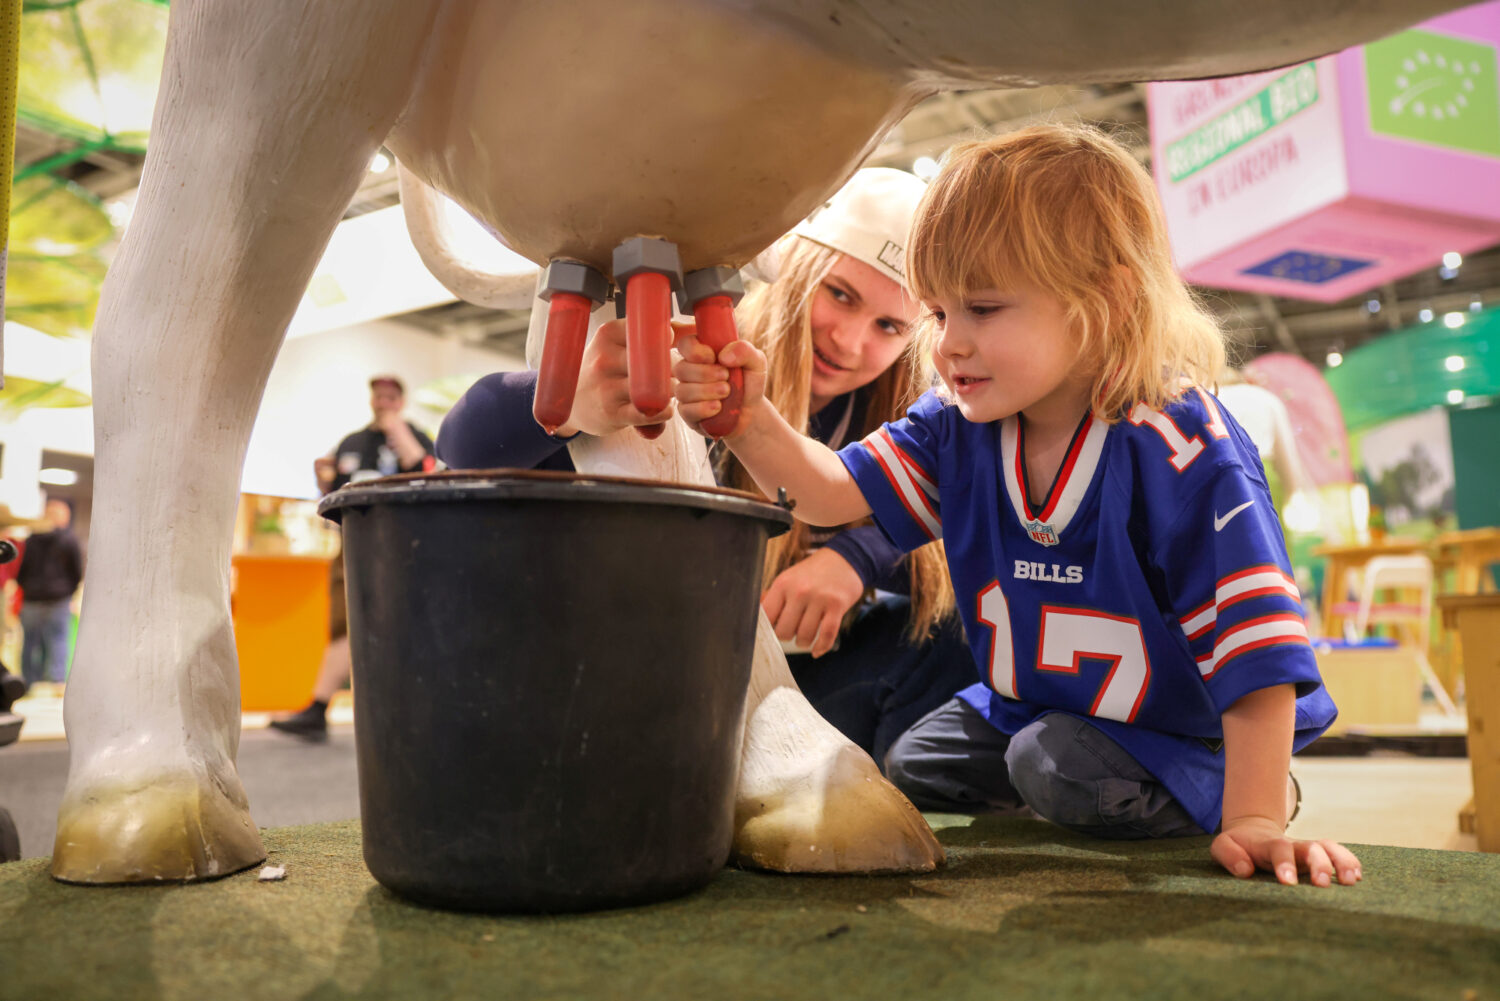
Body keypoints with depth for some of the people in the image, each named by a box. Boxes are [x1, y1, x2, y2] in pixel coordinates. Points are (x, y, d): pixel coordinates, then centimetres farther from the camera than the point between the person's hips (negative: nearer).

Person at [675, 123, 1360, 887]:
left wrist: (1254, 821, -33)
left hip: (1177, 730, -6)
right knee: (912, 770, 5)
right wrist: (752, 424, -39)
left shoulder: (1181, 452, -31)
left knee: (1064, 769, -29)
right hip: (1026, 707, 6)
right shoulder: (956, 427, -13)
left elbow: (1255, 647, -30)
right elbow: (831, 490, -18)